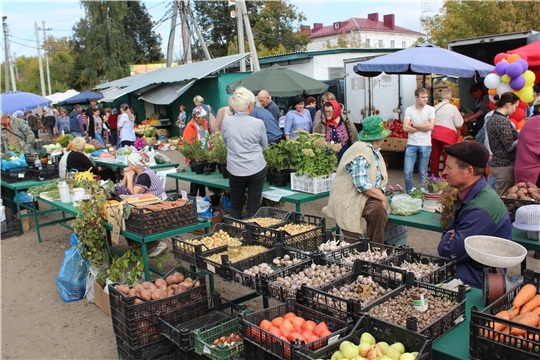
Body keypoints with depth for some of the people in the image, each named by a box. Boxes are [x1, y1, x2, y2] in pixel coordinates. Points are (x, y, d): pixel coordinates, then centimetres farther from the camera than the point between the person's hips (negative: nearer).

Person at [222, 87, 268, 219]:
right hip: (256, 169, -2)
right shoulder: (258, 123, -9)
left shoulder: (226, 122, -3)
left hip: (235, 170, 2)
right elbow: (264, 146, 6)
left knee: (235, 206, 16)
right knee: (253, 207, 7)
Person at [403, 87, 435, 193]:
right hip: (411, 144, 0)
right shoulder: (409, 110, 0)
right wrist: (423, 127, -9)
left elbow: (431, 126, -13)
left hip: (425, 145, 0)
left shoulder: (430, 109, 0)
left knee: (423, 173, 9)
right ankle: (409, 193, 14)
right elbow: (405, 128, -8)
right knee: (407, 172, -3)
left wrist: (414, 124, -7)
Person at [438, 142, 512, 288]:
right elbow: (451, 230, 13)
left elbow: (449, 252, -22)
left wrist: (447, 238, -1)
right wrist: (450, 236, -10)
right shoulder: (468, 195, 5)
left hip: (477, 278, -8)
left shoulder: (480, 210, -26)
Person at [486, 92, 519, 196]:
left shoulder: (493, 117, 11)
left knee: (498, 197, 13)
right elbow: (510, 146, -18)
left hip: (496, 163, 10)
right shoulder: (503, 121, -18)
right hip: (505, 166, -10)